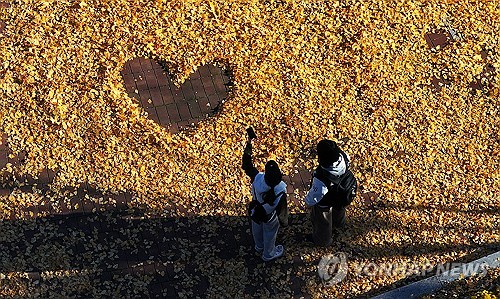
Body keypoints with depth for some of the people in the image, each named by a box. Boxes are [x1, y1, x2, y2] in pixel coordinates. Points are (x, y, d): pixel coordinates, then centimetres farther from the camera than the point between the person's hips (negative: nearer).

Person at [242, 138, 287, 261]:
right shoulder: (281, 190, -41)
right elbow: (281, 207, -23)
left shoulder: (257, 178, -38)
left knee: (257, 230, 32)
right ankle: (268, 254, 54)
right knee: (269, 234, 27)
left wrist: (249, 143, -20)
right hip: (270, 217, -3)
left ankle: (259, 247, 63)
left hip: (256, 212, 3)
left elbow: (246, 165, -22)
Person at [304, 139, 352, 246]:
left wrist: (308, 202, -6)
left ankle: (323, 240, 59)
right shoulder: (343, 157, -35)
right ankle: (339, 223, 74)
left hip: (325, 203, -5)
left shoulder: (321, 178, -50)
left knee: (323, 222, 29)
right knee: (339, 209, 40)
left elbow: (314, 196, -29)